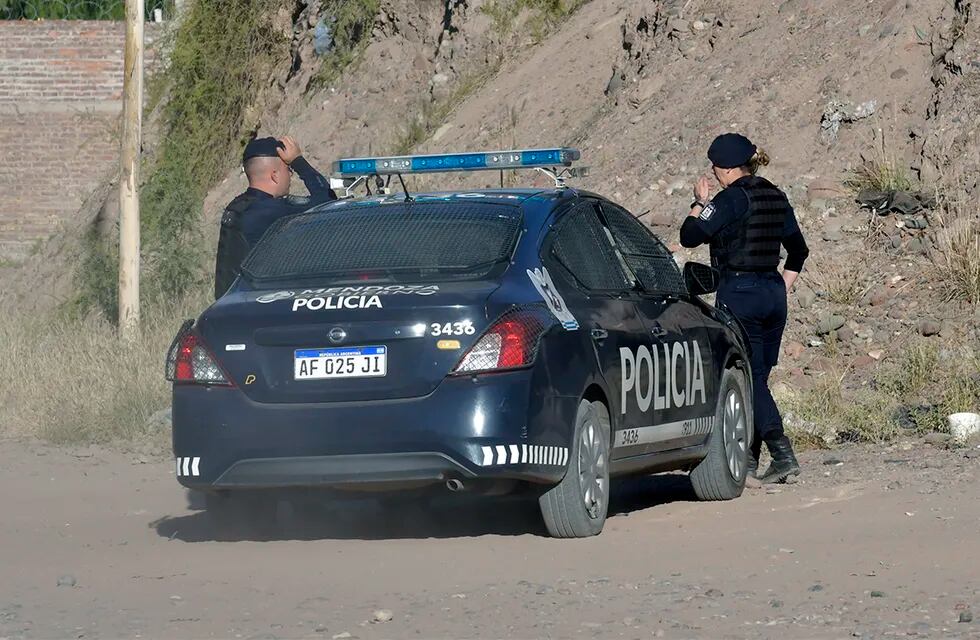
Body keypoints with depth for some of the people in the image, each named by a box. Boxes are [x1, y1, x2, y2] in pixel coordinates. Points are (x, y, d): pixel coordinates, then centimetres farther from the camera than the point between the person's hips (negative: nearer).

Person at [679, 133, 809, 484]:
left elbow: (690, 236, -14)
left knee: (751, 378, -8)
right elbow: (799, 250, 20)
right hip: (773, 293, 8)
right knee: (758, 375, 12)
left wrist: (700, 203, 1)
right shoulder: (776, 197, 12)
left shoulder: (732, 198, -12)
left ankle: (782, 452, -20)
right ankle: (748, 458, 16)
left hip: (739, 291, -8)